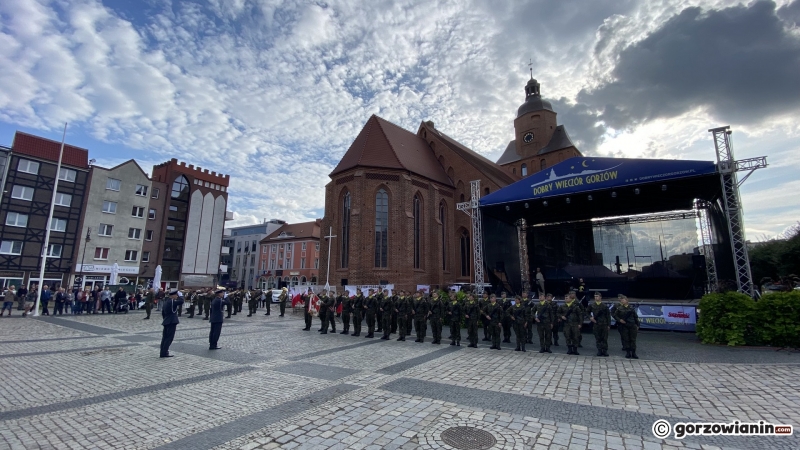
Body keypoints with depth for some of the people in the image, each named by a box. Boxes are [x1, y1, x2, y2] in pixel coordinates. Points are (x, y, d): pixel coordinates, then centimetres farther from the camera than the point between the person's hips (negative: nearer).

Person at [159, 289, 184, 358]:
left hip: (166, 322, 10)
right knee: (169, 338, -4)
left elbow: (163, 313, 19)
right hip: (172, 322, -10)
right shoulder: (172, 301, -16)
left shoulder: (165, 301, 13)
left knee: (165, 337, 14)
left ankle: (163, 352, 20)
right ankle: (164, 353, -4)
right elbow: (181, 301, -28)